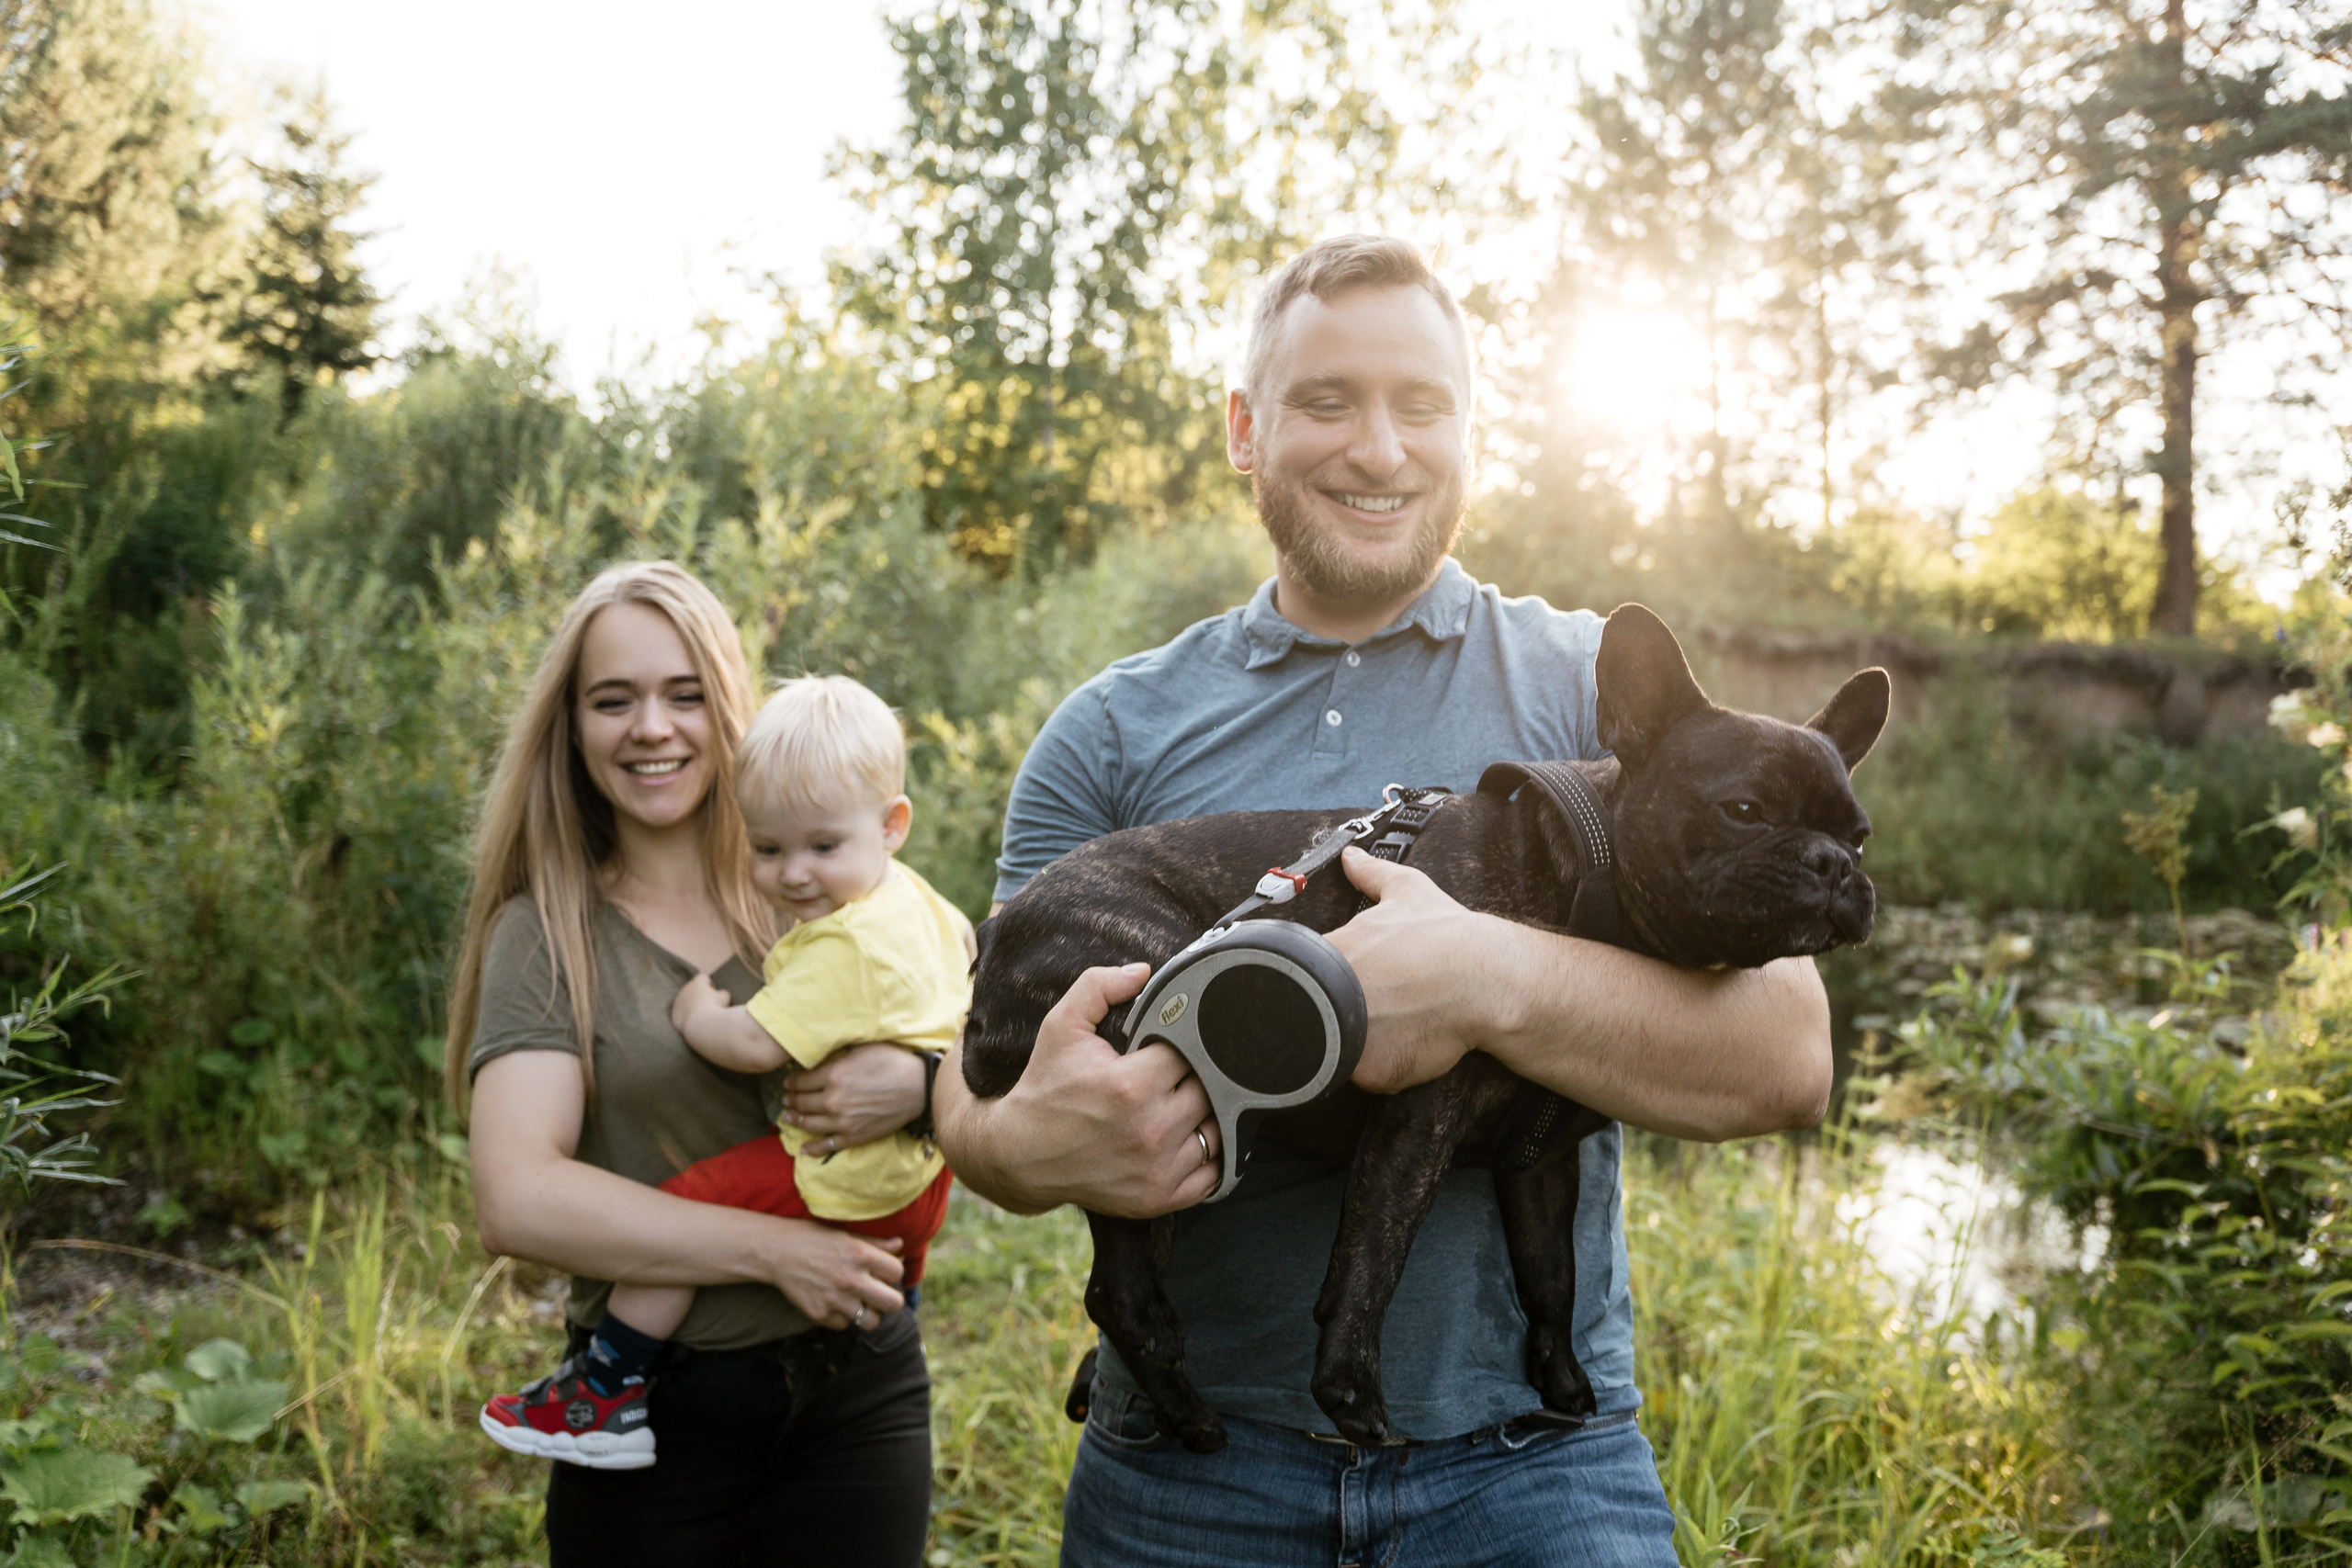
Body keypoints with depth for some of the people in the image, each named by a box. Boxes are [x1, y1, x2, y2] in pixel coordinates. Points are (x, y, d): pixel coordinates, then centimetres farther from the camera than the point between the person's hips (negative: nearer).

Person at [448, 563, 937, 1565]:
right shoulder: (543, 935, -3)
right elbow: (519, 1200, -15)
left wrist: (920, 1081, -18)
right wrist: (772, 1249, -19)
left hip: (856, 1395, 2)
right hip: (653, 1415, -1)